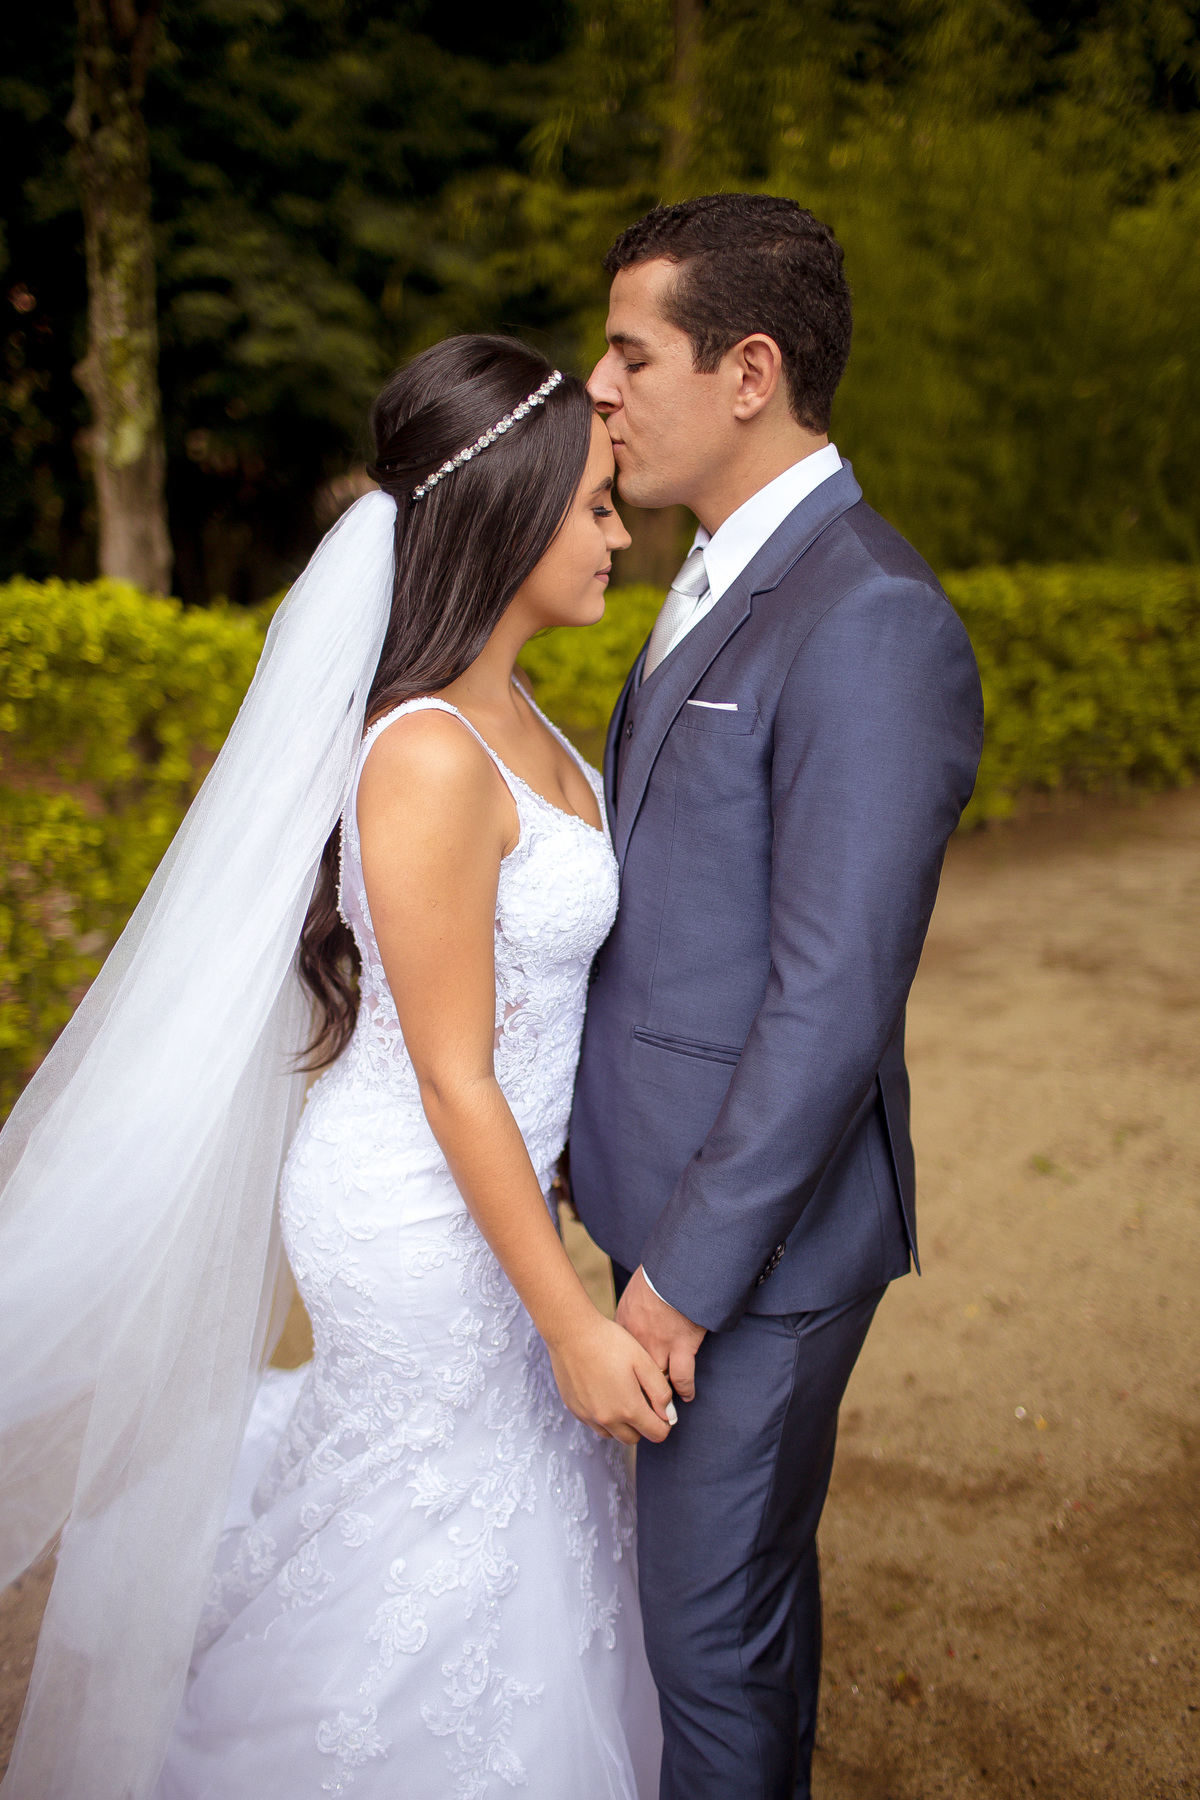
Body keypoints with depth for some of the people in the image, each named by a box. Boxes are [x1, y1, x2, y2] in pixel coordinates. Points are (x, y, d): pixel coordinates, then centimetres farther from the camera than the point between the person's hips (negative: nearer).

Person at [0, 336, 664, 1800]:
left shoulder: (499, 712, 1)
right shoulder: (432, 761, -28)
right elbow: (453, 1082, -23)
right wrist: (572, 1320, -16)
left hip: (478, 1190, 9)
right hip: (422, 1223, -9)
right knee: (438, 1564, 14)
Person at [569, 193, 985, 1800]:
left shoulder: (871, 622, -22)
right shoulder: (724, 575, 9)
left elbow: (836, 999, -24)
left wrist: (690, 1271, -18)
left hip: (756, 1225, -9)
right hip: (673, 1180, 9)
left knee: (713, 1612, 10)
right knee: (743, 1567, 27)